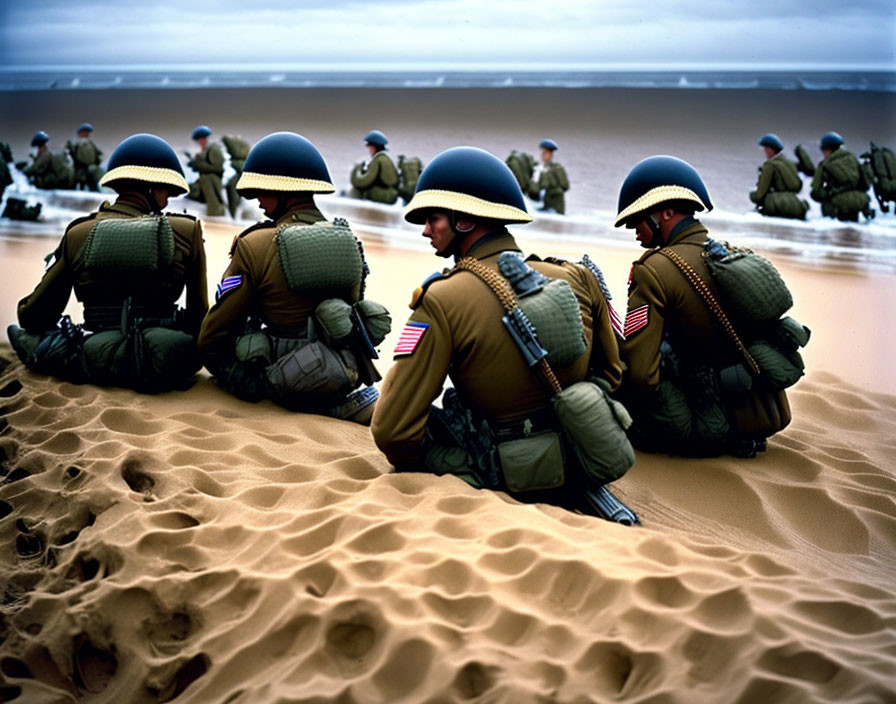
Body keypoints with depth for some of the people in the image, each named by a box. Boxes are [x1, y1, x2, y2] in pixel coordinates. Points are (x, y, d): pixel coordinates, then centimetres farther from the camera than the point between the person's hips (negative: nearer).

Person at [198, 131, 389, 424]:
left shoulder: (254, 246, -11)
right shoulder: (348, 241, 5)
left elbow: (217, 327, -4)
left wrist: (205, 352, 16)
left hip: (290, 381, -8)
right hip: (350, 371, 8)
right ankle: (345, 398, 7)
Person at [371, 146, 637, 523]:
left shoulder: (442, 300, -19)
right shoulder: (578, 278, -5)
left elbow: (393, 431, -19)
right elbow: (611, 373, 12)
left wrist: (413, 467, 2)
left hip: (511, 478, -6)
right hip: (590, 471, 6)